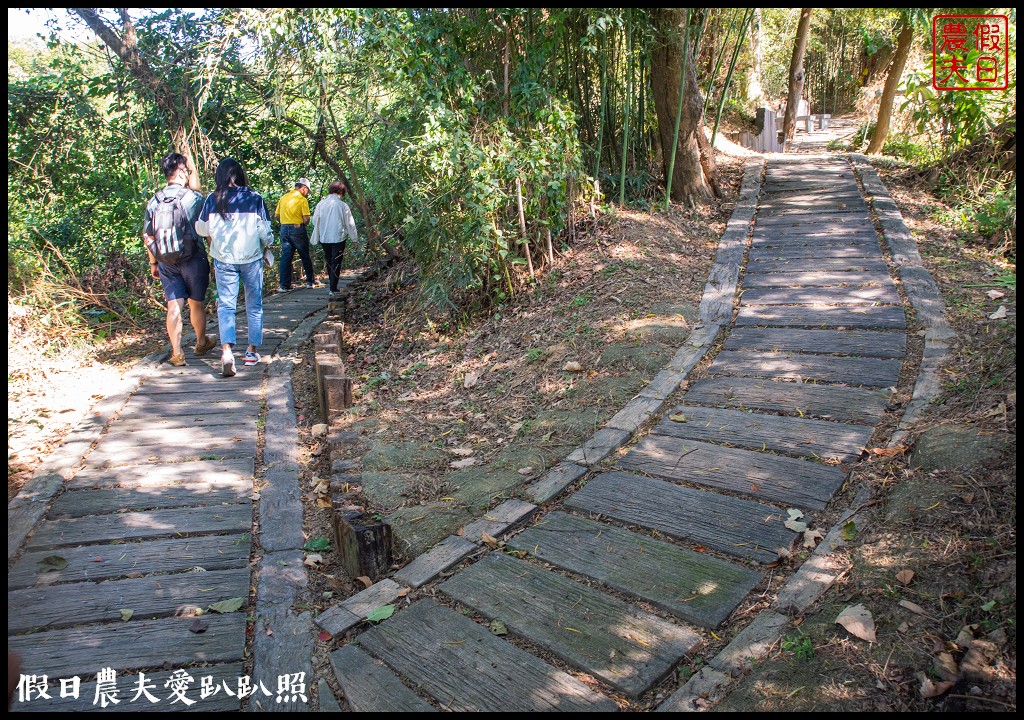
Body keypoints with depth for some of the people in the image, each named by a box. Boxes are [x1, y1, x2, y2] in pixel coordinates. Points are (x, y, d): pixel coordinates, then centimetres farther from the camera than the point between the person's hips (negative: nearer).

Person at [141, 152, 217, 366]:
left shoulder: (154, 201, 3)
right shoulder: (194, 198, -9)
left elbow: (147, 235, 7)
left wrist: (153, 262, 17)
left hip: (166, 262, 3)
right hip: (193, 259, -3)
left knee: (174, 306, 3)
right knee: (196, 303, 14)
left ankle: (176, 352, -1)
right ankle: (201, 342, 32)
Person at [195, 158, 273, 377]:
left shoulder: (213, 200, -2)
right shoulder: (254, 198, -6)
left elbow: (201, 228, 7)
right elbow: (265, 230, -4)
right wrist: (268, 245, 16)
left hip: (224, 259, 1)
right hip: (251, 258, 0)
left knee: (226, 305, 2)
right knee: (254, 305, 12)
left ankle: (227, 350, -16)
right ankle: (252, 350, 17)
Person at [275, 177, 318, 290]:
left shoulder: (283, 197, 9)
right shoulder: (302, 199, -8)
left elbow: (276, 215, 9)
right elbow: (306, 219, -15)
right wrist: (302, 225, 5)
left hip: (284, 229, 5)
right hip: (297, 229, -5)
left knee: (285, 257, 6)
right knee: (305, 256, 9)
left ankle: (284, 284, 4)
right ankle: (310, 281, 17)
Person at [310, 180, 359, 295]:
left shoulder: (321, 204, -2)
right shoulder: (343, 205, -10)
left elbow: (315, 220, 6)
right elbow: (349, 223, -4)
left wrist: (316, 237, 20)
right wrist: (354, 238, 7)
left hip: (324, 238, 3)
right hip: (338, 237, -3)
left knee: (329, 261, 18)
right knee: (336, 263, 1)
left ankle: (332, 284, 25)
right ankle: (333, 288, -3)